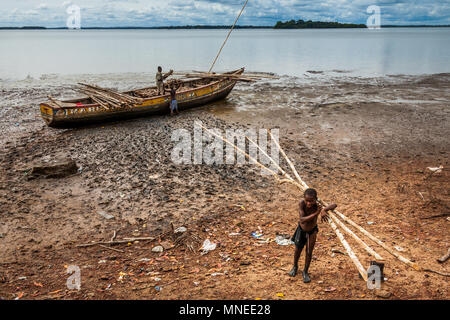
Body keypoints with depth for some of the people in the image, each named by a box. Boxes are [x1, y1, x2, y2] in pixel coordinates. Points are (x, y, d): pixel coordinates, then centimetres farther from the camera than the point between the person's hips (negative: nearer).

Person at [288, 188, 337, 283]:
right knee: (298, 250, 19)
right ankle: (295, 266, 47)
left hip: (312, 231, 0)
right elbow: (302, 220, -43)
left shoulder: (317, 207, -34)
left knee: (309, 252, 7)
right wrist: (315, 213, -54)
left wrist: (324, 210, -53)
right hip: (301, 230, 1)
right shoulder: (301, 204, -34)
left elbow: (334, 205, -34)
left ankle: (305, 272, 31)